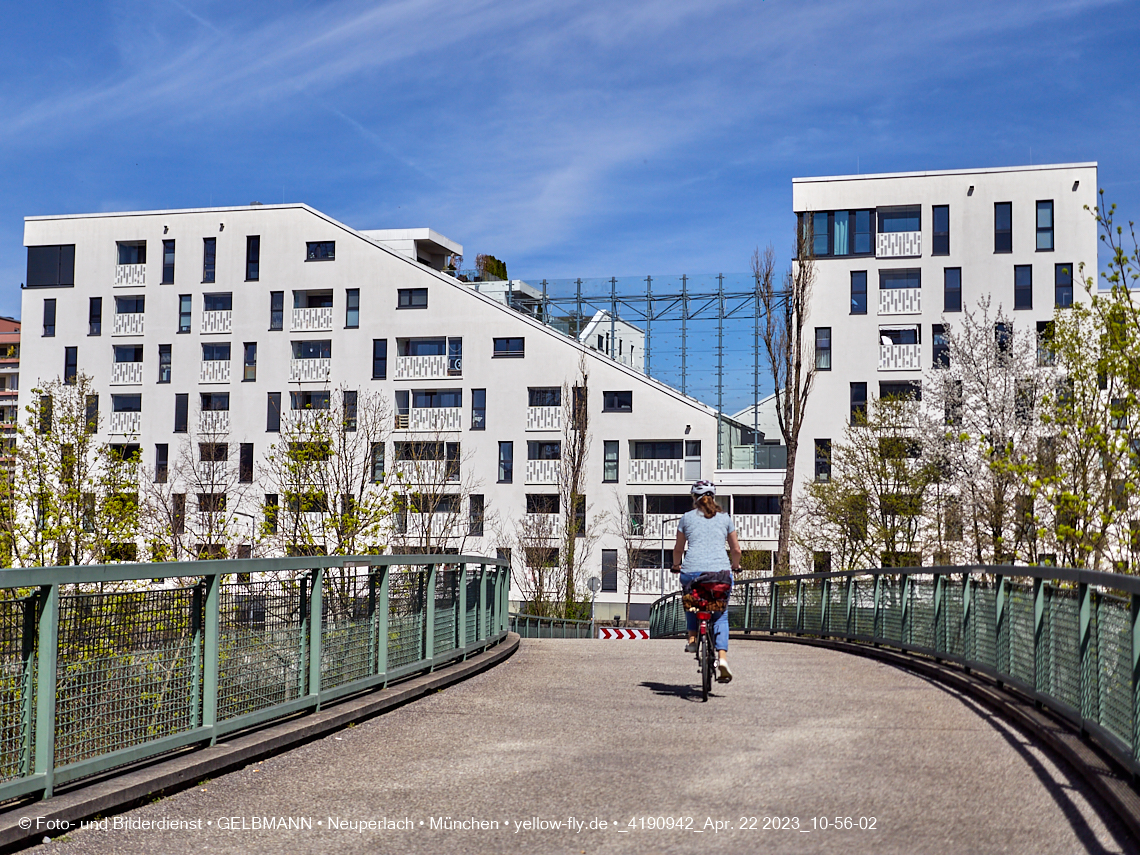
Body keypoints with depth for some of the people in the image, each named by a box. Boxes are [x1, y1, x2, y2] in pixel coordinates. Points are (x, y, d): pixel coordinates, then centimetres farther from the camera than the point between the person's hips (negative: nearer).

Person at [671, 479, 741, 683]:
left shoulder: (687, 518, 13)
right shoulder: (725, 518, 15)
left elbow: (678, 548, 22)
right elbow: (736, 550, 20)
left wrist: (676, 565, 41)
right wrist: (735, 566, 39)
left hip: (692, 571, 0)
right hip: (720, 571, 0)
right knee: (721, 616, 11)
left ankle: (692, 637, 17)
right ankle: (722, 657, -8)